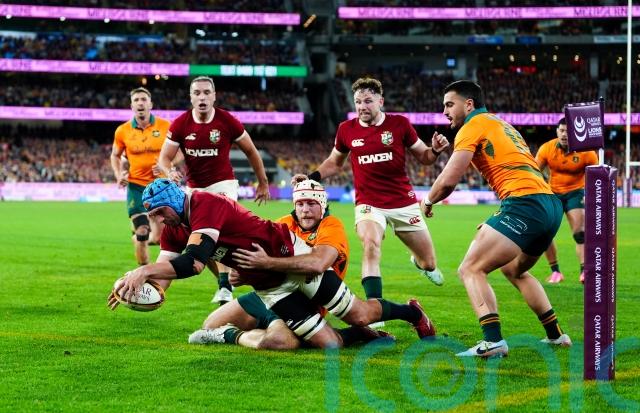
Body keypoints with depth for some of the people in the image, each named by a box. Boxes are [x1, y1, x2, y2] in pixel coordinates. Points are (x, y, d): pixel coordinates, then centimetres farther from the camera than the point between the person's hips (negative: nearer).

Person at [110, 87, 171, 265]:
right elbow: (115, 155, 16)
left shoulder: (166, 126, -5)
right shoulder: (122, 131, -1)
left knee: (158, 237, 0)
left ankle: (138, 239, 35)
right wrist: (118, 175, -1)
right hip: (136, 185, 0)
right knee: (142, 233, -7)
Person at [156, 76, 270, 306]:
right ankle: (224, 281, 24)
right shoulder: (180, 124, -9)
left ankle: (225, 287, -28)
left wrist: (263, 183, 6)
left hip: (223, 184, -3)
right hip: (195, 188, 3)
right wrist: (170, 173, -30)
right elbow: (164, 158, -7)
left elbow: (250, 151, 1)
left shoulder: (227, 121, -13)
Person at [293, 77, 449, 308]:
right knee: (370, 246, -30)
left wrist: (435, 150, -16)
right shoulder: (346, 130, -1)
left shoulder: (399, 124, -5)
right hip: (368, 204, 0)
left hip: (404, 203, 0)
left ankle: (420, 263, 50)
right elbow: (334, 163, 17)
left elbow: (423, 157, 5)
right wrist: (312, 177, 1)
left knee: (429, 263, 10)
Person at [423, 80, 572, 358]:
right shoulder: (501, 124, 27)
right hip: (552, 205, 9)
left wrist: (428, 201, 11)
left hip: (524, 203, -9)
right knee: (514, 270, 31)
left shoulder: (473, 125, 1)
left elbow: (449, 179, -7)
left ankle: (493, 341, -25)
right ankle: (556, 335, 31)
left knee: (471, 269, -9)